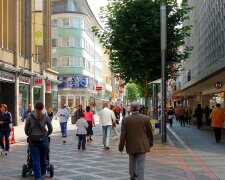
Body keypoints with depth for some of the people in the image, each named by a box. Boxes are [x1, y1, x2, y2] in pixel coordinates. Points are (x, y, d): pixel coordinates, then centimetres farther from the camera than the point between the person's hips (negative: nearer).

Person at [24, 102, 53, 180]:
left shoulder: (30, 117, 0)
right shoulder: (46, 117, -1)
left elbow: (26, 129, 4)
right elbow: (50, 129, 5)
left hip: (33, 140, 0)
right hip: (43, 140, 0)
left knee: (35, 160, 1)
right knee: (43, 158, 16)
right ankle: (43, 174, 31)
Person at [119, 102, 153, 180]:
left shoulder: (126, 120, -11)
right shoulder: (145, 118, -7)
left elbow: (123, 135, -9)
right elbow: (150, 132, 2)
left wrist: (121, 146, 2)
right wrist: (150, 143, 17)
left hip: (131, 146, 1)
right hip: (142, 145, -1)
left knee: (132, 161, 22)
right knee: (141, 163, 2)